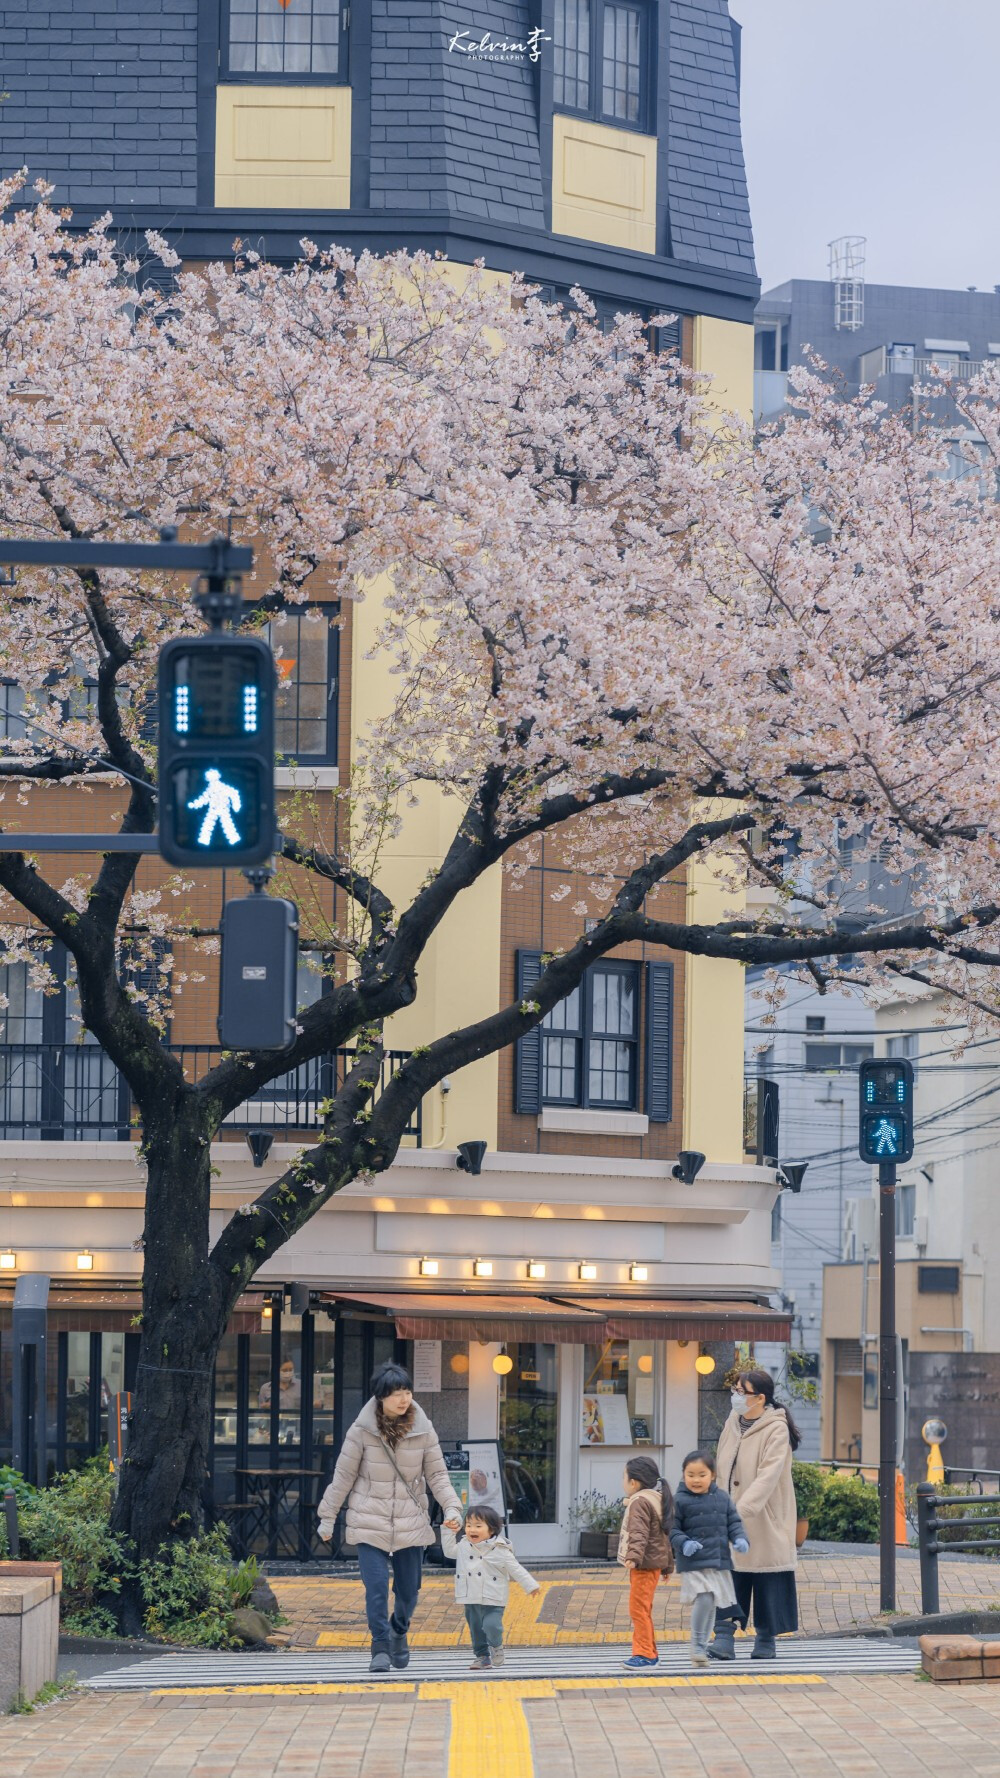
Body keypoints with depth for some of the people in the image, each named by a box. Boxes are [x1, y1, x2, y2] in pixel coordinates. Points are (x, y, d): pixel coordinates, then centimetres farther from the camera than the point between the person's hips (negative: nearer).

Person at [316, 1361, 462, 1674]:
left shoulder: (423, 1430, -3)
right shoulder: (362, 1431, -7)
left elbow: (437, 1475, 3)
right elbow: (343, 1477, 1)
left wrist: (451, 1508, -12)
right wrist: (328, 1517, 5)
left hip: (411, 1524, 2)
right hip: (370, 1523, -2)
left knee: (409, 1588, 8)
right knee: (376, 1587, -13)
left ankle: (399, 1633, 37)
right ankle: (381, 1647, 0)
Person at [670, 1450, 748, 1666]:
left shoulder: (722, 1498, 7)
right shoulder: (680, 1501, -5)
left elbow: (734, 1522, 12)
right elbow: (672, 1530, -4)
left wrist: (740, 1539, -6)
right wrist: (683, 1543, -22)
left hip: (719, 1561, 5)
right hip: (693, 1562, -5)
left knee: (712, 1605, 11)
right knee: (703, 1599, -20)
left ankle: (701, 1648, 24)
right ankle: (698, 1647, -8)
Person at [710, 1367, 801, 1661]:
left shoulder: (776, 1430, -14)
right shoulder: (732, 1424, 8)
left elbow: (768, 1477, -24)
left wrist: (742, 1510, -33)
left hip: (764, 1523, -6)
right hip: (729, 1519, 6)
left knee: (767, 1580, 4)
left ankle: (766, 1639, 18)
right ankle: (724, 1639, -7)